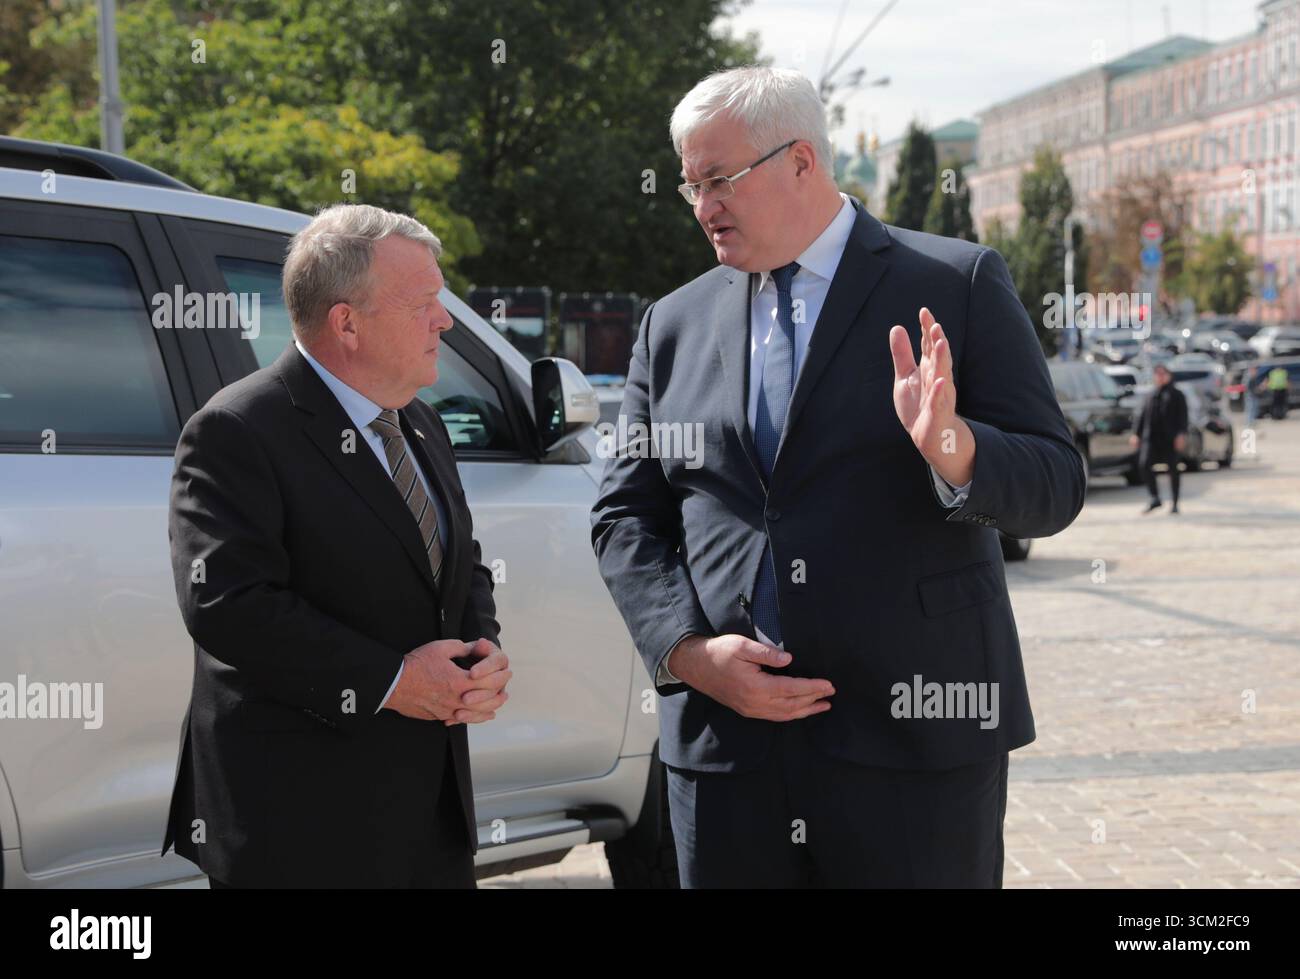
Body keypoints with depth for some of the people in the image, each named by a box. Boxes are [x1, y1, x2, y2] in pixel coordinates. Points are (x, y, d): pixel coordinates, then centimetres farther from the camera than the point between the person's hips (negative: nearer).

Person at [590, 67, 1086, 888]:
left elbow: (1053, 487, -3)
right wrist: (688, 650, -5)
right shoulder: (674, 326, 11)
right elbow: (625, 517, 11)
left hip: (917, 738, -3)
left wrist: (952, 450, -24)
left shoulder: (957, 286, 0)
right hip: (723, 748, 3)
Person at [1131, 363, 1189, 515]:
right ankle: (1155, 498, -4)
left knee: (1173, 468, 0)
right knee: (1144, 464, -14)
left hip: (1170, 437, -3)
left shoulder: (1176, 395, 7)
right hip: (1151, 437, 3)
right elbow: (1142, 415, 19)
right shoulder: (1151, 396, 20)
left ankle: (1175, 504, 9)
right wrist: (1136, 434, 11)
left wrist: (1181, 434, -14)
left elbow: (1182, 416, -1)